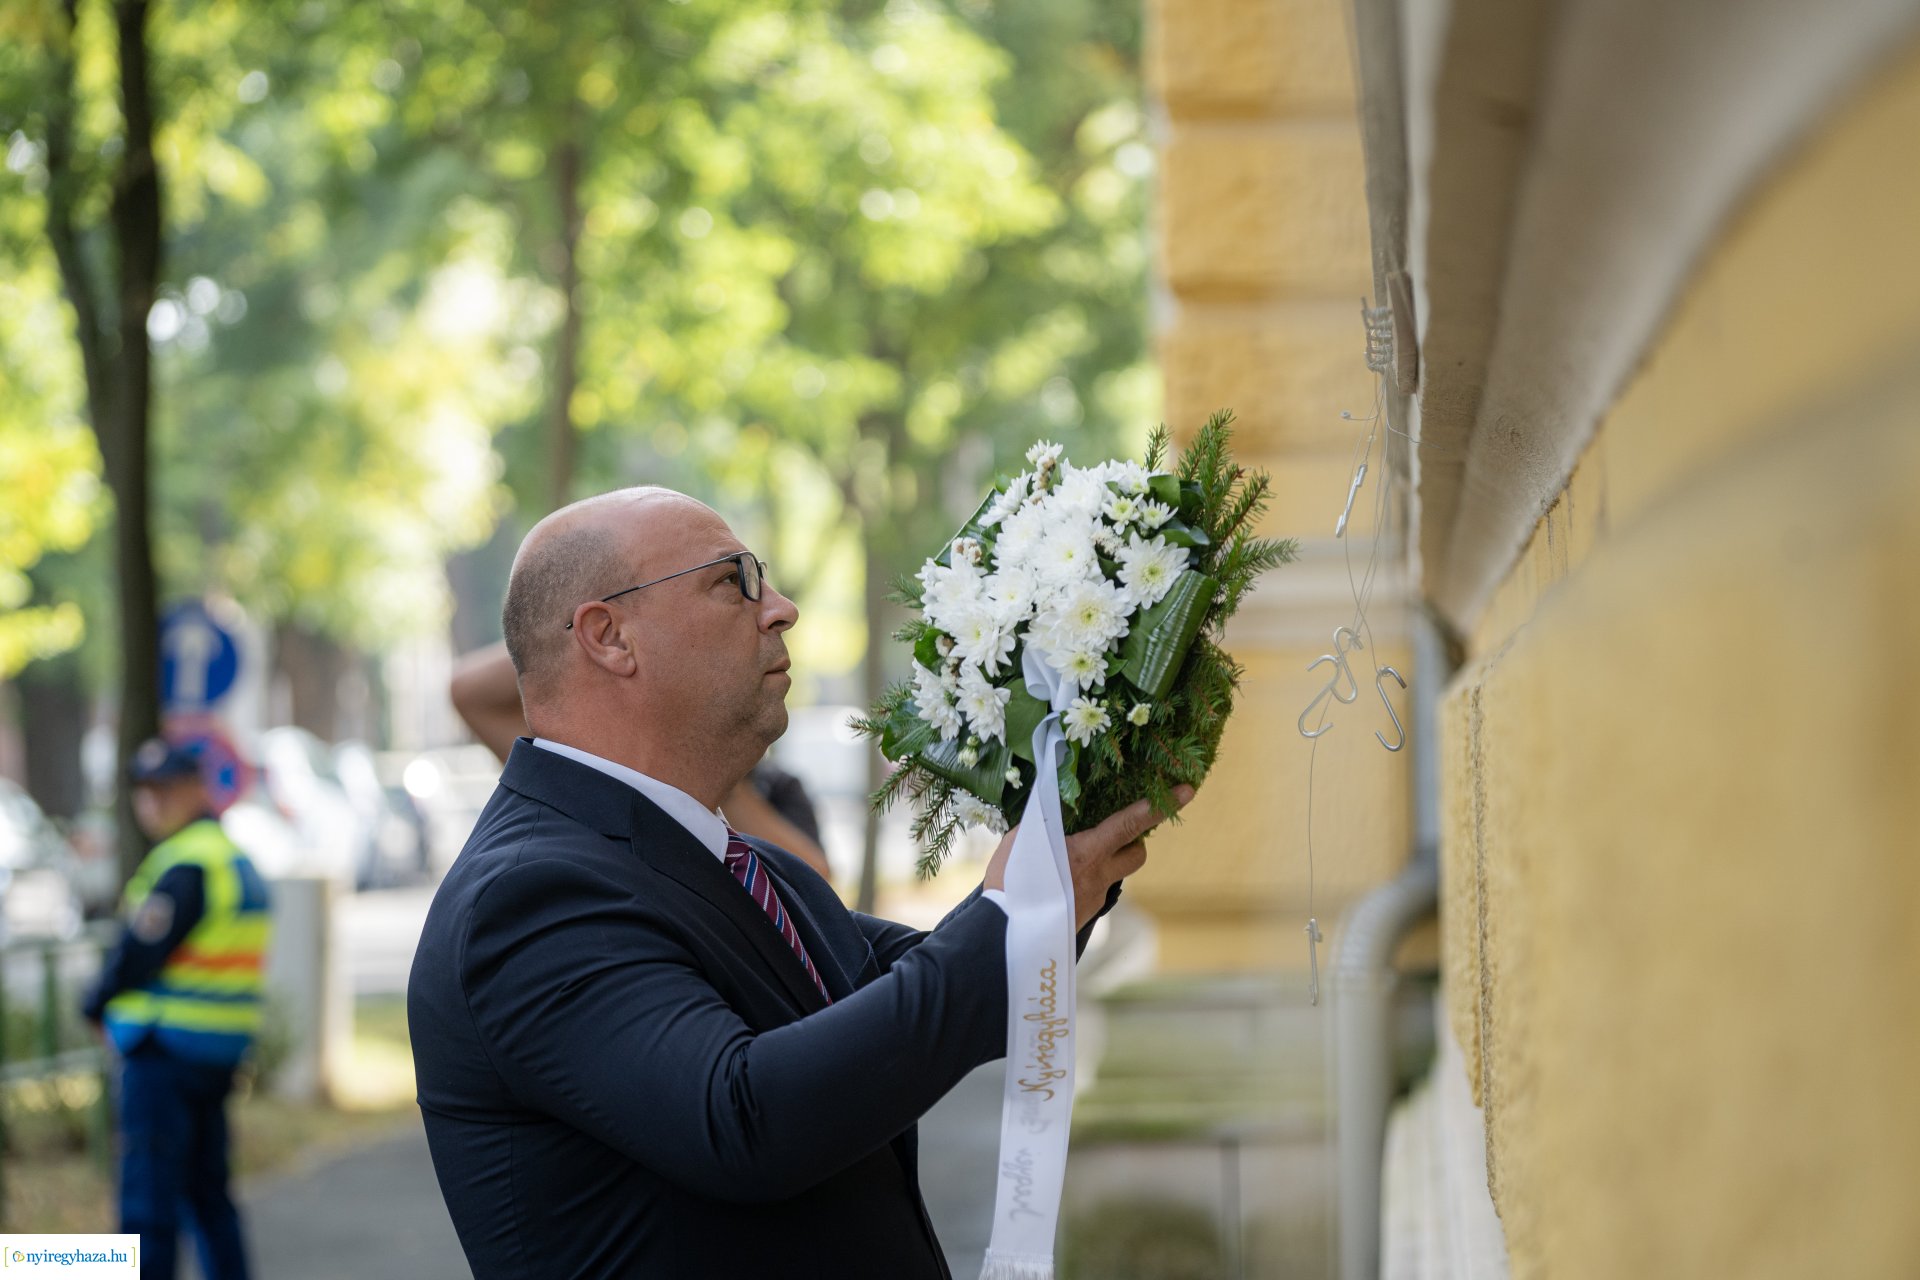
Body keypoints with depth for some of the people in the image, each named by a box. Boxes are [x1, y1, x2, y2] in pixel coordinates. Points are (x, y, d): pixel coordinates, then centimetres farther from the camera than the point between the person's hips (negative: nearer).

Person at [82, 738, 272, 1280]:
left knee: (149, 1199, -6)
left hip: (168, 1047, -10)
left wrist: (97, 1006, 1)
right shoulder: (239, 859, 15)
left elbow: (138, 954, -17)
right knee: (207, 1192, 18)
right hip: (221, 1051, 10)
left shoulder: (185, 865, -16)